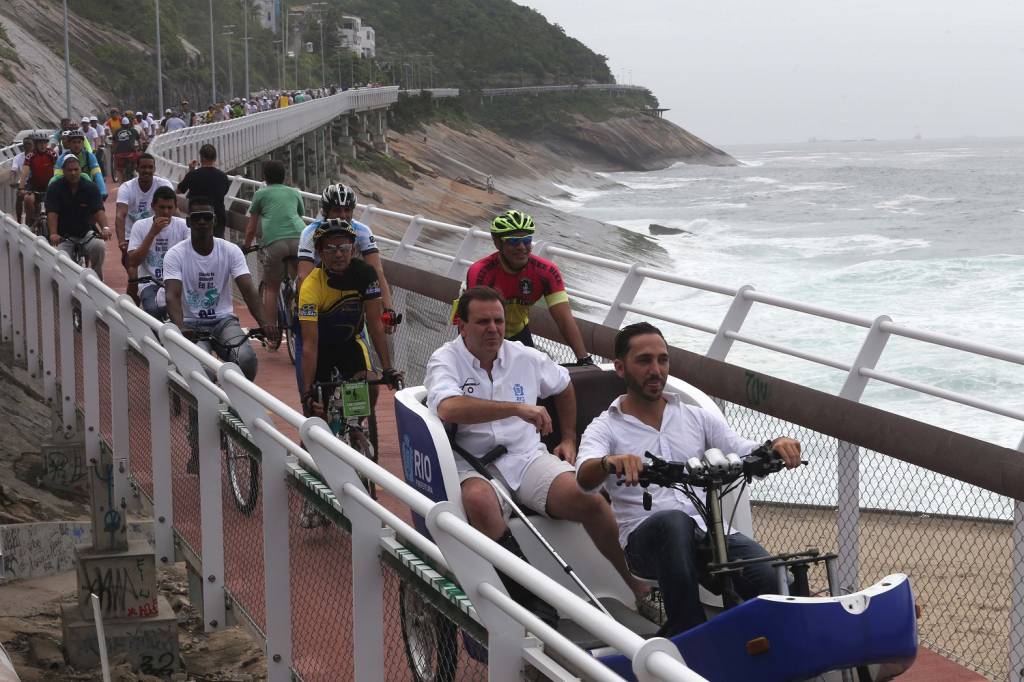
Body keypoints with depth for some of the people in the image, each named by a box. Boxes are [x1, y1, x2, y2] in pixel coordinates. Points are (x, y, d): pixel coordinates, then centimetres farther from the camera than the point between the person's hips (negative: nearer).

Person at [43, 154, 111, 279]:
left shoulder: (91, 187, -2)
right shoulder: (54, 189, -5)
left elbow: (99, 210, -14)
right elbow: (52, 213, -16)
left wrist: (105, 228, -34)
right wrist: (53, 234, -33)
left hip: (86, 234, 1)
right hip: (64, 237, -1)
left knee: (99, 246, -29)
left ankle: (97, 279, -7)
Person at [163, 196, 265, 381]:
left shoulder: (231, 251, -3)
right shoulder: (175, 254, -8)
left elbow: (248, 290, -12)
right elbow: (172, 296, -19)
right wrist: (180, 328, -40)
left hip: (223, 320, 2)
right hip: (190, 323, -1)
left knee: (246, 358, -26)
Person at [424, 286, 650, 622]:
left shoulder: (525, 357, 11)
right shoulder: (445, 362, -5)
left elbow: (564, 386, 32)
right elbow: (448, 408, -27)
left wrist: (568, 439, 27)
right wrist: (517, 409, -29)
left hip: (527, 456, 4)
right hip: (473, 464, -4)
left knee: (590, 500, -20)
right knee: (479, 500, -40)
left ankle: (640, 587, -3)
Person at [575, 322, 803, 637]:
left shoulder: (697, 418, 21)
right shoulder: (605, 428, 10)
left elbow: (747, 455, 9)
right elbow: (585, 478, -12)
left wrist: (776, 446, -15)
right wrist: (610, 462, -36)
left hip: (710, 532, 3)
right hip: (647, 540, -3)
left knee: (777, 583, -26)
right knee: (674, 521, -40)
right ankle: (689, 634, -31)